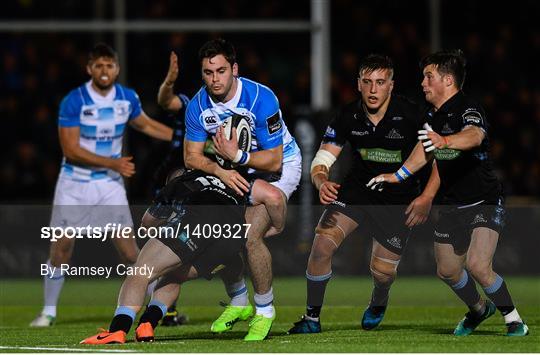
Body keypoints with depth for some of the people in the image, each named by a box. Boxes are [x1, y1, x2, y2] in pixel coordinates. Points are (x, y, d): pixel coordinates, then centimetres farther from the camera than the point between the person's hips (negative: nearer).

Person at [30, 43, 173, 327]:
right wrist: (112, 163, -23)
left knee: (129, 248, -4)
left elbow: (145, 125, 19)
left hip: (110, 186, 2)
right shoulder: (73, 102, -16)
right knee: (61, 248, -3)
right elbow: (71, 150, -19)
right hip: (74, 185, -2)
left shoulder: (127, 98, -2)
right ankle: (49, 311, 11)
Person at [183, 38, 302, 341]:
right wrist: (221, 171, -30)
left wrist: (238, 157, -40)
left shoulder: (261, 99, -29)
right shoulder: (199, 105, -12)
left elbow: (274, 160, -27)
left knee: (250, 235, -24)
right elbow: (192, 157, -11)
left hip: (282, 165, -6)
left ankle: (265, 309, -5)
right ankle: (239, 302, 15)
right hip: (238, 169, 6)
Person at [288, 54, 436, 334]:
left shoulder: (410, 116, -19)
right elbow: (322, 159, -10)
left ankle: (378, 303, 40)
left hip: (399, 200, -2)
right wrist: (322, 182, -33)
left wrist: (427, 197, -23)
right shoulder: (348, 116, -11)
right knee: (322, 244, -18)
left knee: (382, 271, 0)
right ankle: (312, 318, -2)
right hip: (356, 190, 2)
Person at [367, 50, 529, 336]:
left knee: (478, 265, -23)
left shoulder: (468, 110, -20)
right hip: (451, 206, 8)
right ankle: (478, 309, 40)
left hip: (484, 202, -8)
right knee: (447, 270, 12)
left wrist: (444, 140, -62)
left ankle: (514, 320, -4)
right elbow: (425, 149, 24)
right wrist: (397, 176, 26)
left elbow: (474, 136, -43)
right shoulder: (433, 115, 8)